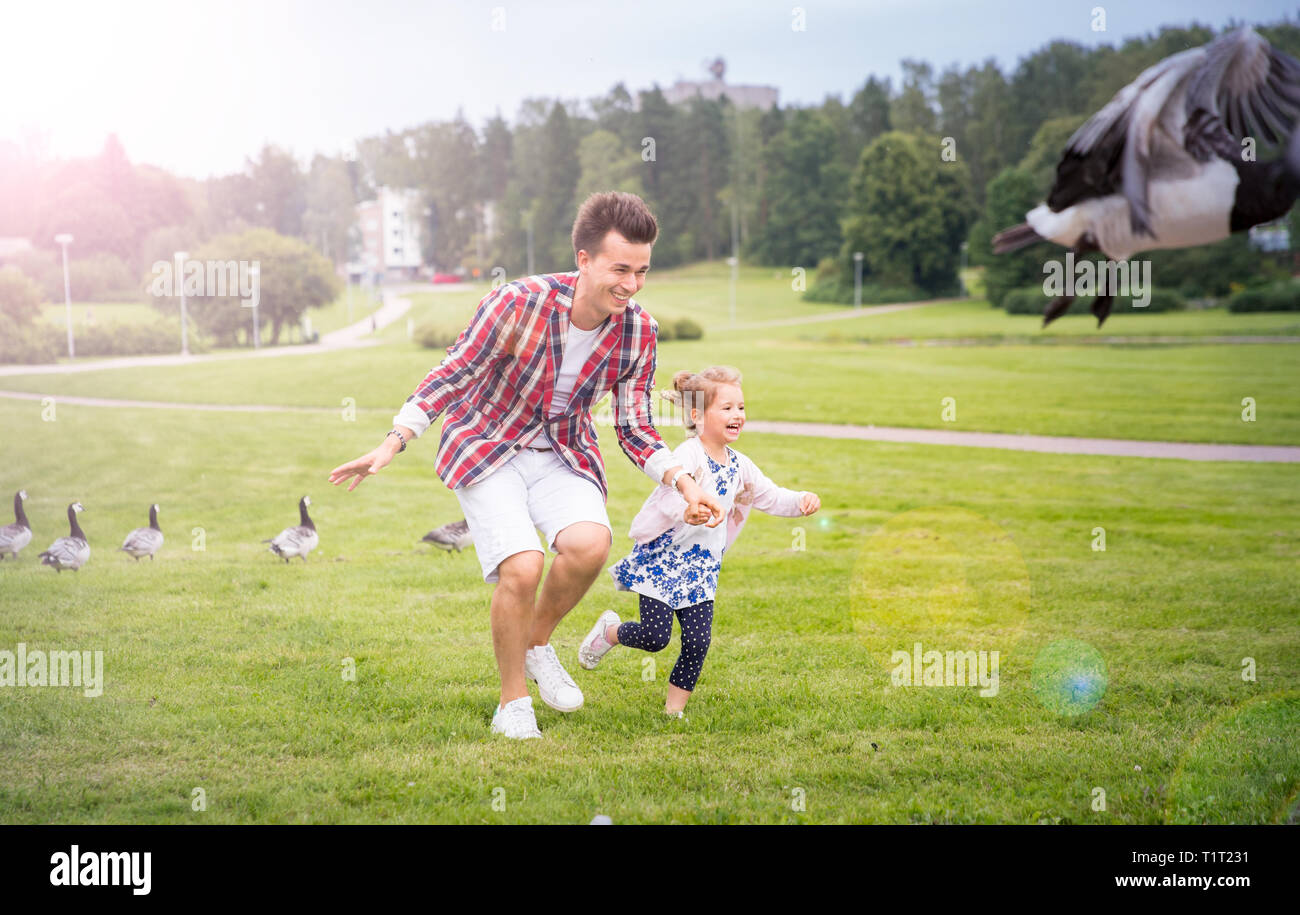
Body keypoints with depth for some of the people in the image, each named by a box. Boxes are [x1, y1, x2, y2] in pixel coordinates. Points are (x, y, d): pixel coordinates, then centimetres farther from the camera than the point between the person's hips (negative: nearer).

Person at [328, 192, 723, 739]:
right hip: (486, 449, -3)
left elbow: (635, 429, 0)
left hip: (563, 454, 3)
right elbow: (452, 375, -15)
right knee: (522, 567, -24)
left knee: (590, 545, -27)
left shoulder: (638, 332, -10)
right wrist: (392, 445, -22)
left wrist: (685, 485, -15)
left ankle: (538, 643, 5)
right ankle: (512, 705, 0)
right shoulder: (519, 305, -25)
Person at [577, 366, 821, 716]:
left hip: (701, 565, 6)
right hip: (662, 558, -6)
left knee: (698, 641, -2)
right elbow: (669, 493, -36)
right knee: (655, 636, -7)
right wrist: (685, 510, -58)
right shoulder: (687, 456, -18)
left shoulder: (739, 465, 6)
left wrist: (801, 500, -5)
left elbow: (771, 496, 15)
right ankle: (609, 630, 25)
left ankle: (674, 709, 13)